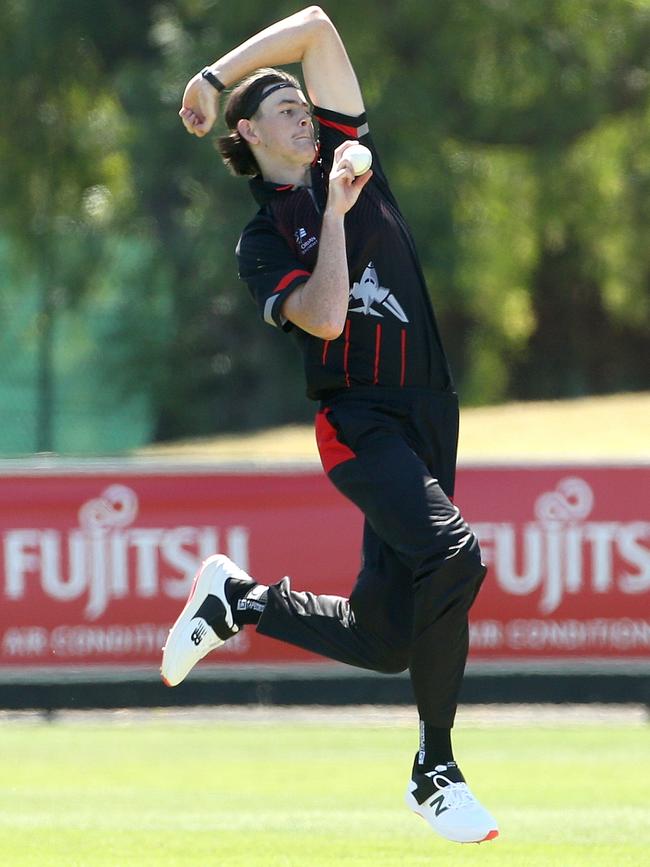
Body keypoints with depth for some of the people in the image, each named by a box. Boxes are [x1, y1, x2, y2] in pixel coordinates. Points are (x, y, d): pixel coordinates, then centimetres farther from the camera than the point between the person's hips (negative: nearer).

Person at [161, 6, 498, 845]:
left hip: (427, 420, 6)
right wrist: (335, 215, -9)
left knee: (382, 638, 2)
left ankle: (236, 598, 26)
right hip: (359, 421, -6)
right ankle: (435, 771, -20)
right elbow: (324, 317, -15)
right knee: (452, 551, -30)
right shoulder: (263, 240, 4)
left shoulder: (347, 154, 16)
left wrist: (214, 74, 17)